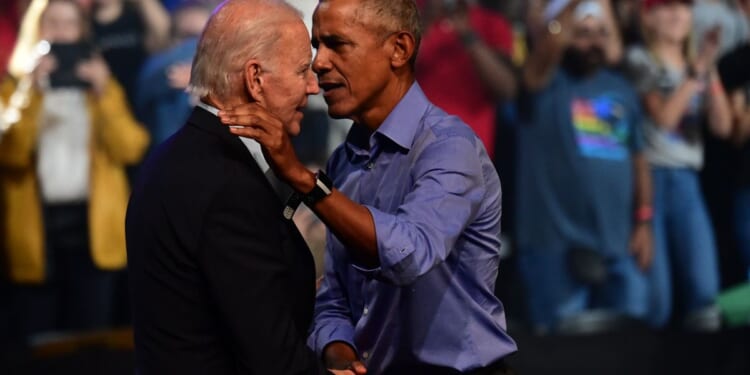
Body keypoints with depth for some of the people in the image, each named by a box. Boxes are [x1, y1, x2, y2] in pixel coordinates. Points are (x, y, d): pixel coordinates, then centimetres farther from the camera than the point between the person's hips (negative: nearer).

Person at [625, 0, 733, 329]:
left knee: (704, 291, -7)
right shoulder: (640, 60, 0)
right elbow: (663, 116, -13)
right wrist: (696, 71, -14)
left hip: (686, 182, 5)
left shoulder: (698, 65, 16)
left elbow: (722, 126, 3)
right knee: (654, 298, -10)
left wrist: (711, 71, -8)